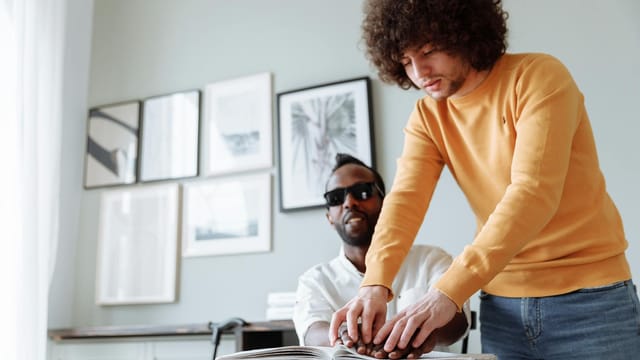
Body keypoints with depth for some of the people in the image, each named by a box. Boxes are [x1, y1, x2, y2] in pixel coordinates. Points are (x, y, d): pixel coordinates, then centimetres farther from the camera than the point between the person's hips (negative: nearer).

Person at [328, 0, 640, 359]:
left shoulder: (539, 76, -13)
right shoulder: (427, 117, 2)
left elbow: (534, 193, -25)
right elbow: (405, 199, -11)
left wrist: (449, 291, -33)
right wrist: (376, 283, -29)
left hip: (587, 298, -4)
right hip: (501, 302, 4)